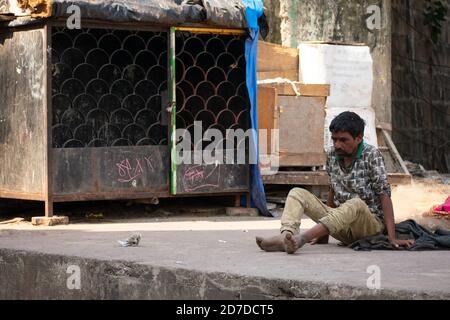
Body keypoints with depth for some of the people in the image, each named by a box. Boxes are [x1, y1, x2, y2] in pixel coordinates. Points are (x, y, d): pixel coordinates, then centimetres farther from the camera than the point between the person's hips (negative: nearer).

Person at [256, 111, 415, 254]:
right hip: (342, 227, 6)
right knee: (297, 193, -8)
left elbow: (384, 194, -17)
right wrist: (325, 232, 15)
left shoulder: (371, 155, -12)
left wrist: (392, 238, -24)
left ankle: (301, 238, -56)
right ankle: (286, 237, -39)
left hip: (370, 222, -6)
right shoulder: (332, 156, 5)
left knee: (356, 204, -39)